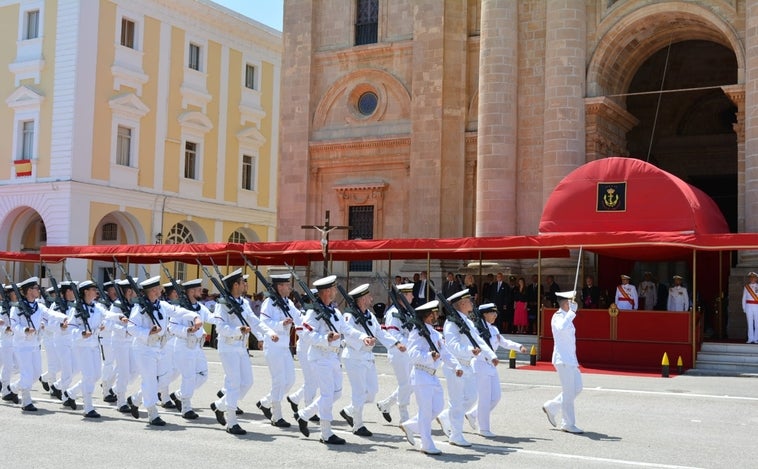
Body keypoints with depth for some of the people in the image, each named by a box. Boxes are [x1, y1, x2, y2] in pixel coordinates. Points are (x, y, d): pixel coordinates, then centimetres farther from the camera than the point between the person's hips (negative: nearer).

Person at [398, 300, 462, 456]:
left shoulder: (436, 334, 16)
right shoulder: (417, 333, -10)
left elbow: (445, 353, 13)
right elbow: (413, 353, -23)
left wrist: (456, 366, -2)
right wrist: (430, 356, -38)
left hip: (433, 376, 9)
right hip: (421, 375, -9)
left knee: (437, 407, 8)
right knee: (426, 411, -5)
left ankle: (409, 426, 25)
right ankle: (427, 445, 4)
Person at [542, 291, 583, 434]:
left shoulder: (566, 317, 17)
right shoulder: (558, 317, -13)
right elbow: (562, 328, -38)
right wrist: (572, 312, -32)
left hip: (570, 360, 10)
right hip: (563, 360, -10)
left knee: (577, 387, 12)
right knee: (569, 392, -5)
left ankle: (551, 407, 21)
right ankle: (568, 424, 4)